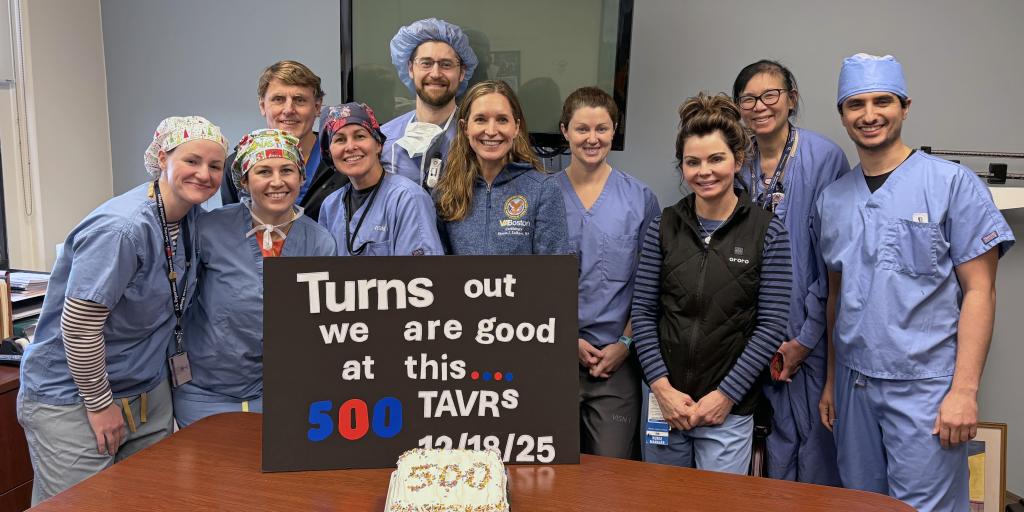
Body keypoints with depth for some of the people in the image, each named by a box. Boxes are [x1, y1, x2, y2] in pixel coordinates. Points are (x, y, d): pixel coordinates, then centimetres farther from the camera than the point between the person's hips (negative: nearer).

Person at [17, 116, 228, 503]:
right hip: (72, 402, -8)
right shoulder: (122, 228, -27)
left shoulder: (191, 214, -1)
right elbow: (79, 327, -24)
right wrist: (100, 403, -15)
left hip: (148, 392, 8)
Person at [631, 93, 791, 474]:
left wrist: (726, 394, -10)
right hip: (664, 399, 3)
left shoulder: (768, 232, -4)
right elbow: (643, 312, 1)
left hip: (728, 407, -2)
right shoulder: (664, 226, 1)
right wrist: (662, 386, -7)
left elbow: (771, 325, -6)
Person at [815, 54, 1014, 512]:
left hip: (925, 386, -4)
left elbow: (979, 291, -8)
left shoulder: (953, 184, -6)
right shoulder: (831, 199, 8)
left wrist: (964, 391, -14)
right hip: (853, 385, 5)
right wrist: (831, 381, 13)